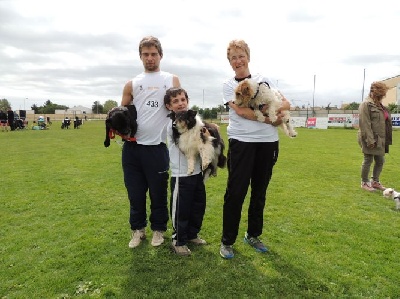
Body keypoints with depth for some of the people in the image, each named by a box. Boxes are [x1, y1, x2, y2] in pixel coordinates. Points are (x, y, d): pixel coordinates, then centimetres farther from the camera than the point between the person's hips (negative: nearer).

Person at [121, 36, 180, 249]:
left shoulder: (172, 80, 9)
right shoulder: (132, 84, 12)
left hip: (157, 147, -2)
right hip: (132, 147, 2)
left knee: (158, 192, 9)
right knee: (135, 192, 11)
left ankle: (158, 229, 28)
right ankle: (138, 229, 29)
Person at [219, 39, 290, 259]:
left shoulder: (264, 80, 13)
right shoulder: (228, 85, 5)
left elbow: (286, 104, 8)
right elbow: (241, 111, -11)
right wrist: (270, 119, -13)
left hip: (268, 141, 4)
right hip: (242, 141, -3)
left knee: (259, 191, 11)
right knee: (236, 191, -4)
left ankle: (253, 235, 29)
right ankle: (227, 241, 12)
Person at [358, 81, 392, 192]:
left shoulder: (379, 105, 15)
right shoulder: (366, 104, -12)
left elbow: (384, 122, 21)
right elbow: (365, 124, -19)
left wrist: (385, 139, 16)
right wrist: (370, 140, -22)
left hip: (380, 140, 9)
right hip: (371, 140, -8)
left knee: (380, 161, 14)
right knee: (368, 160, 2)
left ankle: (375, 181, 29)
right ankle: (364, 183, 17)